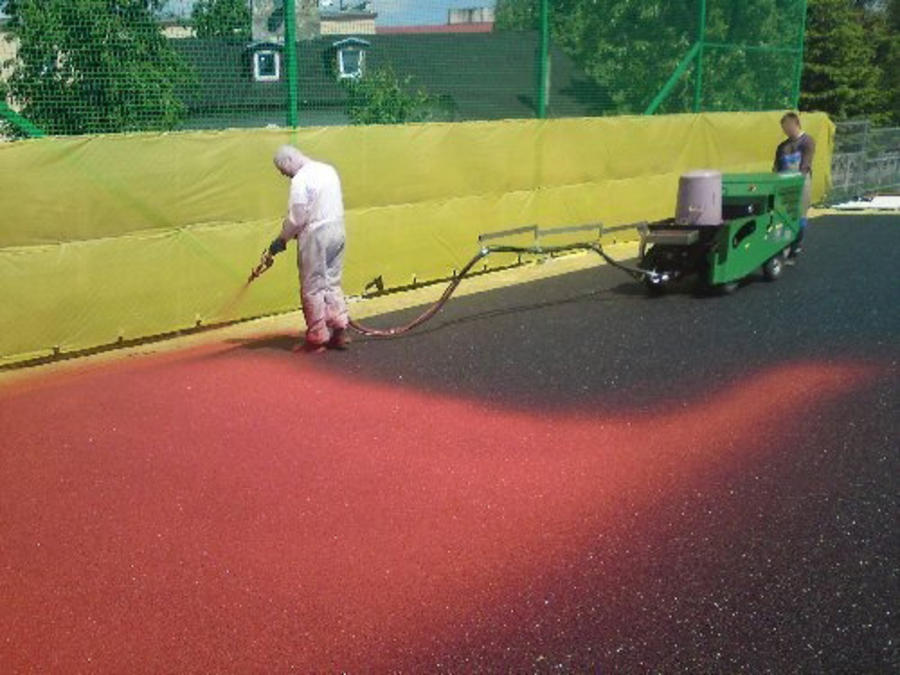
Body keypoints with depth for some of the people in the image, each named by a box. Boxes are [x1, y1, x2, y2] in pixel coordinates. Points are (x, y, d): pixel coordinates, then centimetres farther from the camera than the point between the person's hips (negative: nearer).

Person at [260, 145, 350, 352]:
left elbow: (296, 219, -16)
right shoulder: (328, 169, 11)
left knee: (313, 288, 1)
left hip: (316, 236, -8)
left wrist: (280, 241, -3)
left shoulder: (300, 180, -15)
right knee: (332, 283, 15)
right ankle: (339, 331, 15)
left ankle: (317, 339, 7)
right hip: (337, 230, 8)